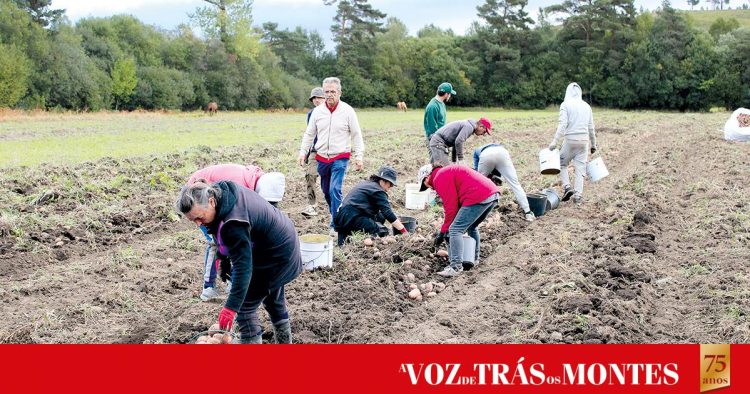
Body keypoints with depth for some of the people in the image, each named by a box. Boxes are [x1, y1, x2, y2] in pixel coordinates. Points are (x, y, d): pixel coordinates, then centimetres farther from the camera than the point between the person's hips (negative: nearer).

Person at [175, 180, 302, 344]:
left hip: (276, 258, -11)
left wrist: (231, 306, -40)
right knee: (274, 300, 29)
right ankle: (284, 341, 47)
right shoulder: (219, 189, -11)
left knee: (244, 307, -7)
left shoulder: (233, 225, -38)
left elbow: (243, 266, -39)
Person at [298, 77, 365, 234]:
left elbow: (356, 135, -1)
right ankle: (336, 215, 32)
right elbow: (309, 134, 12)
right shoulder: (317, 111, 4)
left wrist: (358, 156, -4)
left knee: (335, 190, -16)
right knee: (326, 191, 13)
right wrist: (303, 152, 4)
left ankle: (335, 225, -11)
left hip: (340, 157, -4)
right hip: (322, 158, 4)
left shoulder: (348, 111, -4)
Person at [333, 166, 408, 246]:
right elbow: (388, 213, -14)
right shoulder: (378, 191, -7)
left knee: (380, 216, 17)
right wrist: (404, 232, -14)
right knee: (383, 232, -8)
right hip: (352, 219, -10)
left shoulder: (366, 183, 22)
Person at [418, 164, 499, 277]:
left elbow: (451, 207, -6)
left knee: (455, 230, -7)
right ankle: (474, 259, 34)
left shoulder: (439, 178, -1)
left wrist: (443, 231, 3)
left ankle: (456, 266, -12)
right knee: (471, 227, 28)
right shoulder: (449, 171, 29)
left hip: (478, 198, -10)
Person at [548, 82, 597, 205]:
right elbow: (591, 128, 13)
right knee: (580, 168, 6)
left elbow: (562, 124, -14)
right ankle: (578, 195, 2)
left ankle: (567, 187, -4)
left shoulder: (566, 104, -3)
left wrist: (555, 141, -16)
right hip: (584, 140, 4)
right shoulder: (586, 106, 11)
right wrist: (593, 144, 22)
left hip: (570, 139, -3)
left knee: (562, 163, 13)